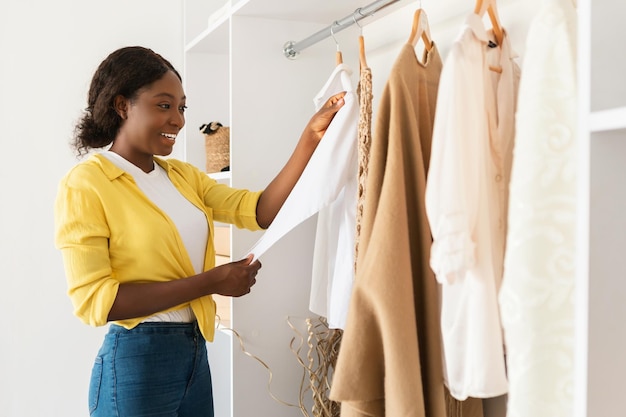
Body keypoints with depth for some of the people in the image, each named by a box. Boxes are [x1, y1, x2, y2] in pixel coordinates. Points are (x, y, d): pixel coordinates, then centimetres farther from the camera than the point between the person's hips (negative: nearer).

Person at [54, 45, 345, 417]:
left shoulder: (182, 175, 8)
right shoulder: (84, 184, -11)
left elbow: (259, 211, -2)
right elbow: (94, 299, -18)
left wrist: (311, 137, -11)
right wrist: (211, 281, -19)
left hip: (196, 352, 7)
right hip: (136, 359, -6)